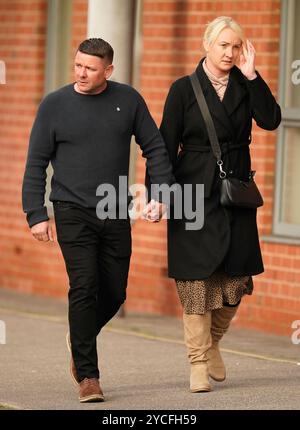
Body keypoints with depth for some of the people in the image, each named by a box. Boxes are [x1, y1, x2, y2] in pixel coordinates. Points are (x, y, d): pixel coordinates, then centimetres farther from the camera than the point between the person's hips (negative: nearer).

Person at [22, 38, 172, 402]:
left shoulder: (128, 100, 3)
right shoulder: (54, 105, -2)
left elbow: (154, 147, 9)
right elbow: (36, 164, 0)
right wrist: (36, 214, -6)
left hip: (116, 213, 3)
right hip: (72, 212, -3)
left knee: (115, 292, 6)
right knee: (84, 287, -12)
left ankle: (79, 339, 36)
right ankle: (87, 376, -7)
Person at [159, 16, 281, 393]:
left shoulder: (245, 88, 7)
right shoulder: (184, 89, 0)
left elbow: (270, 120, -10)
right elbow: (167, 145, -2)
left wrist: (250, 75, -12)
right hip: (195, 193, -3)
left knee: (236, 277, 2)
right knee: (197, 278, -5)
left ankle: (212, 343, 27)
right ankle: (198, 363, 0)